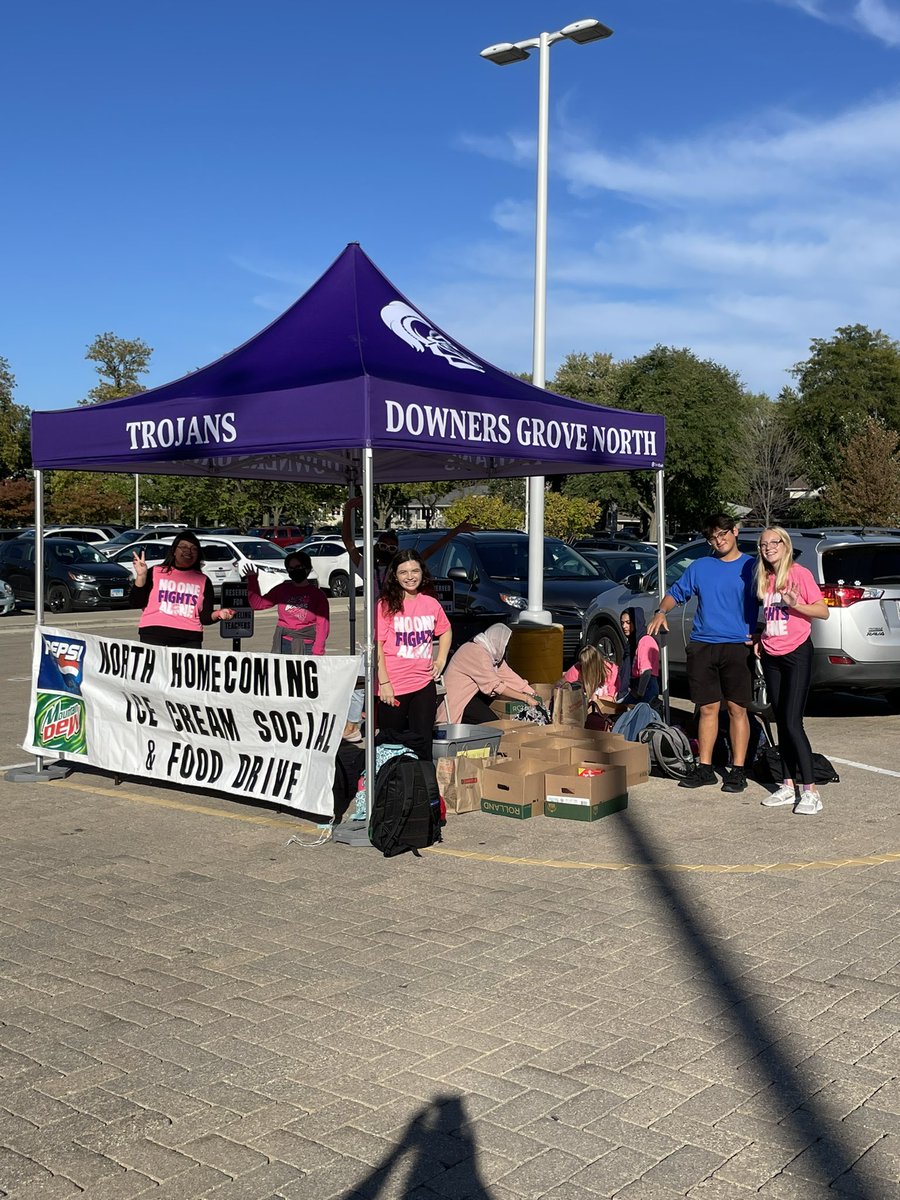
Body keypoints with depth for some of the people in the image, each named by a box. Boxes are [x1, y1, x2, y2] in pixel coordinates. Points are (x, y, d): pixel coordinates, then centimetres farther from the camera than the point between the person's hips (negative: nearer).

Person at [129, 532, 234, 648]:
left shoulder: (203, 581, 16)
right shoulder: (156, 572, 11)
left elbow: (205, 617, 12)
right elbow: (136, 603, 6)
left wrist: (218, 614, -9)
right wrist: (141, 576, -5)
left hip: (189, 639, 2)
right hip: (153, 635, -1)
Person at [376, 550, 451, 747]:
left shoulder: (431, 604, 5)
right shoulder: (386, 605, -7)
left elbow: (445, 631, 23)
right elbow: (376, 646, -9)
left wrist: (441, 661, 9)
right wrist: (384, 683, -13)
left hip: (424, 685, 3)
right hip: (393, 688, -3)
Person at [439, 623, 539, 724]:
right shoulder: (478, 652, -24)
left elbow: (507, 674, 1)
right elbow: (495, 685, -27)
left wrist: (532, 695, -6)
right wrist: (526, 698, -25)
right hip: (457, 698, -10)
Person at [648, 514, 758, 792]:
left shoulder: (752, 567, 4)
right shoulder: (700, 567, 12)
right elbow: (676, 593, 18)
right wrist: (661, 612, -1)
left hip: (737, 647, -3)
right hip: (702, 646, 3)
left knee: (737, 709, 0)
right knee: (708, 709, 7)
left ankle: (738, 770, 8)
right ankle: (705, 767, 15)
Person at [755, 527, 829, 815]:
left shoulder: (800, 573, -8)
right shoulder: (764, 579, 11)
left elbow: (823, 612, -10)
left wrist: (796, 604, -25)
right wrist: (760, 639, 9)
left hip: (797, 654, -6)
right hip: (771, 657, 7)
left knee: (792, 722, -12)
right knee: (781, 723, 8)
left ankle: (810, 791, -8)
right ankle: (789, 785, 15)